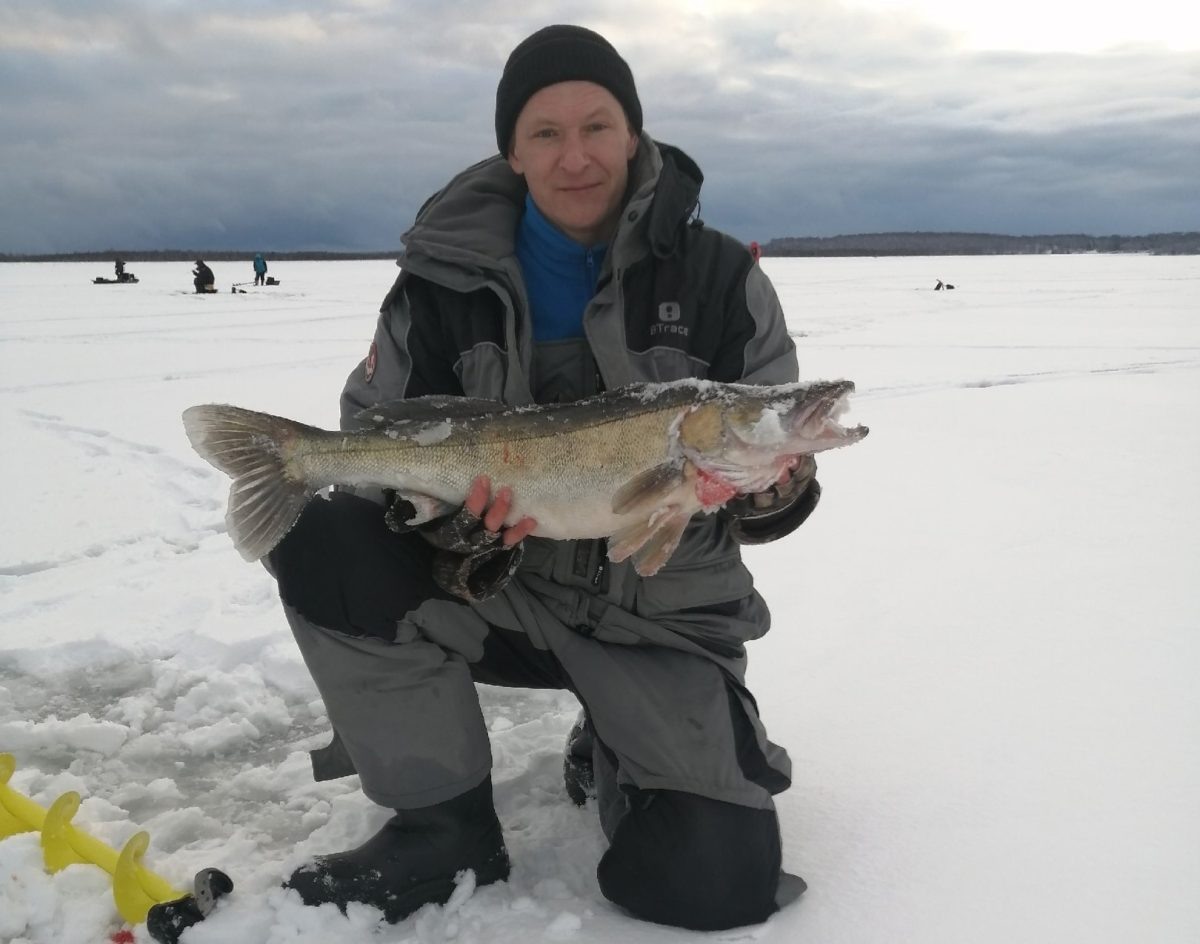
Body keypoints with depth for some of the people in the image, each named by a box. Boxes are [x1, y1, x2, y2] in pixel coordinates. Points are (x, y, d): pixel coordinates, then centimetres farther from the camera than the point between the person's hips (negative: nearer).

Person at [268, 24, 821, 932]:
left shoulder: (719, 277, -9)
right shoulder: (447, 279, -6)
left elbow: (778, 496, -6)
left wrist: (770, 485, -31)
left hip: (661, 619, -1)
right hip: (498, 587, 2)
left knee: (714, 882, -16)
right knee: (322, 542, -24)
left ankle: (610, 757, 21)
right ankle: (444, 824, -4)